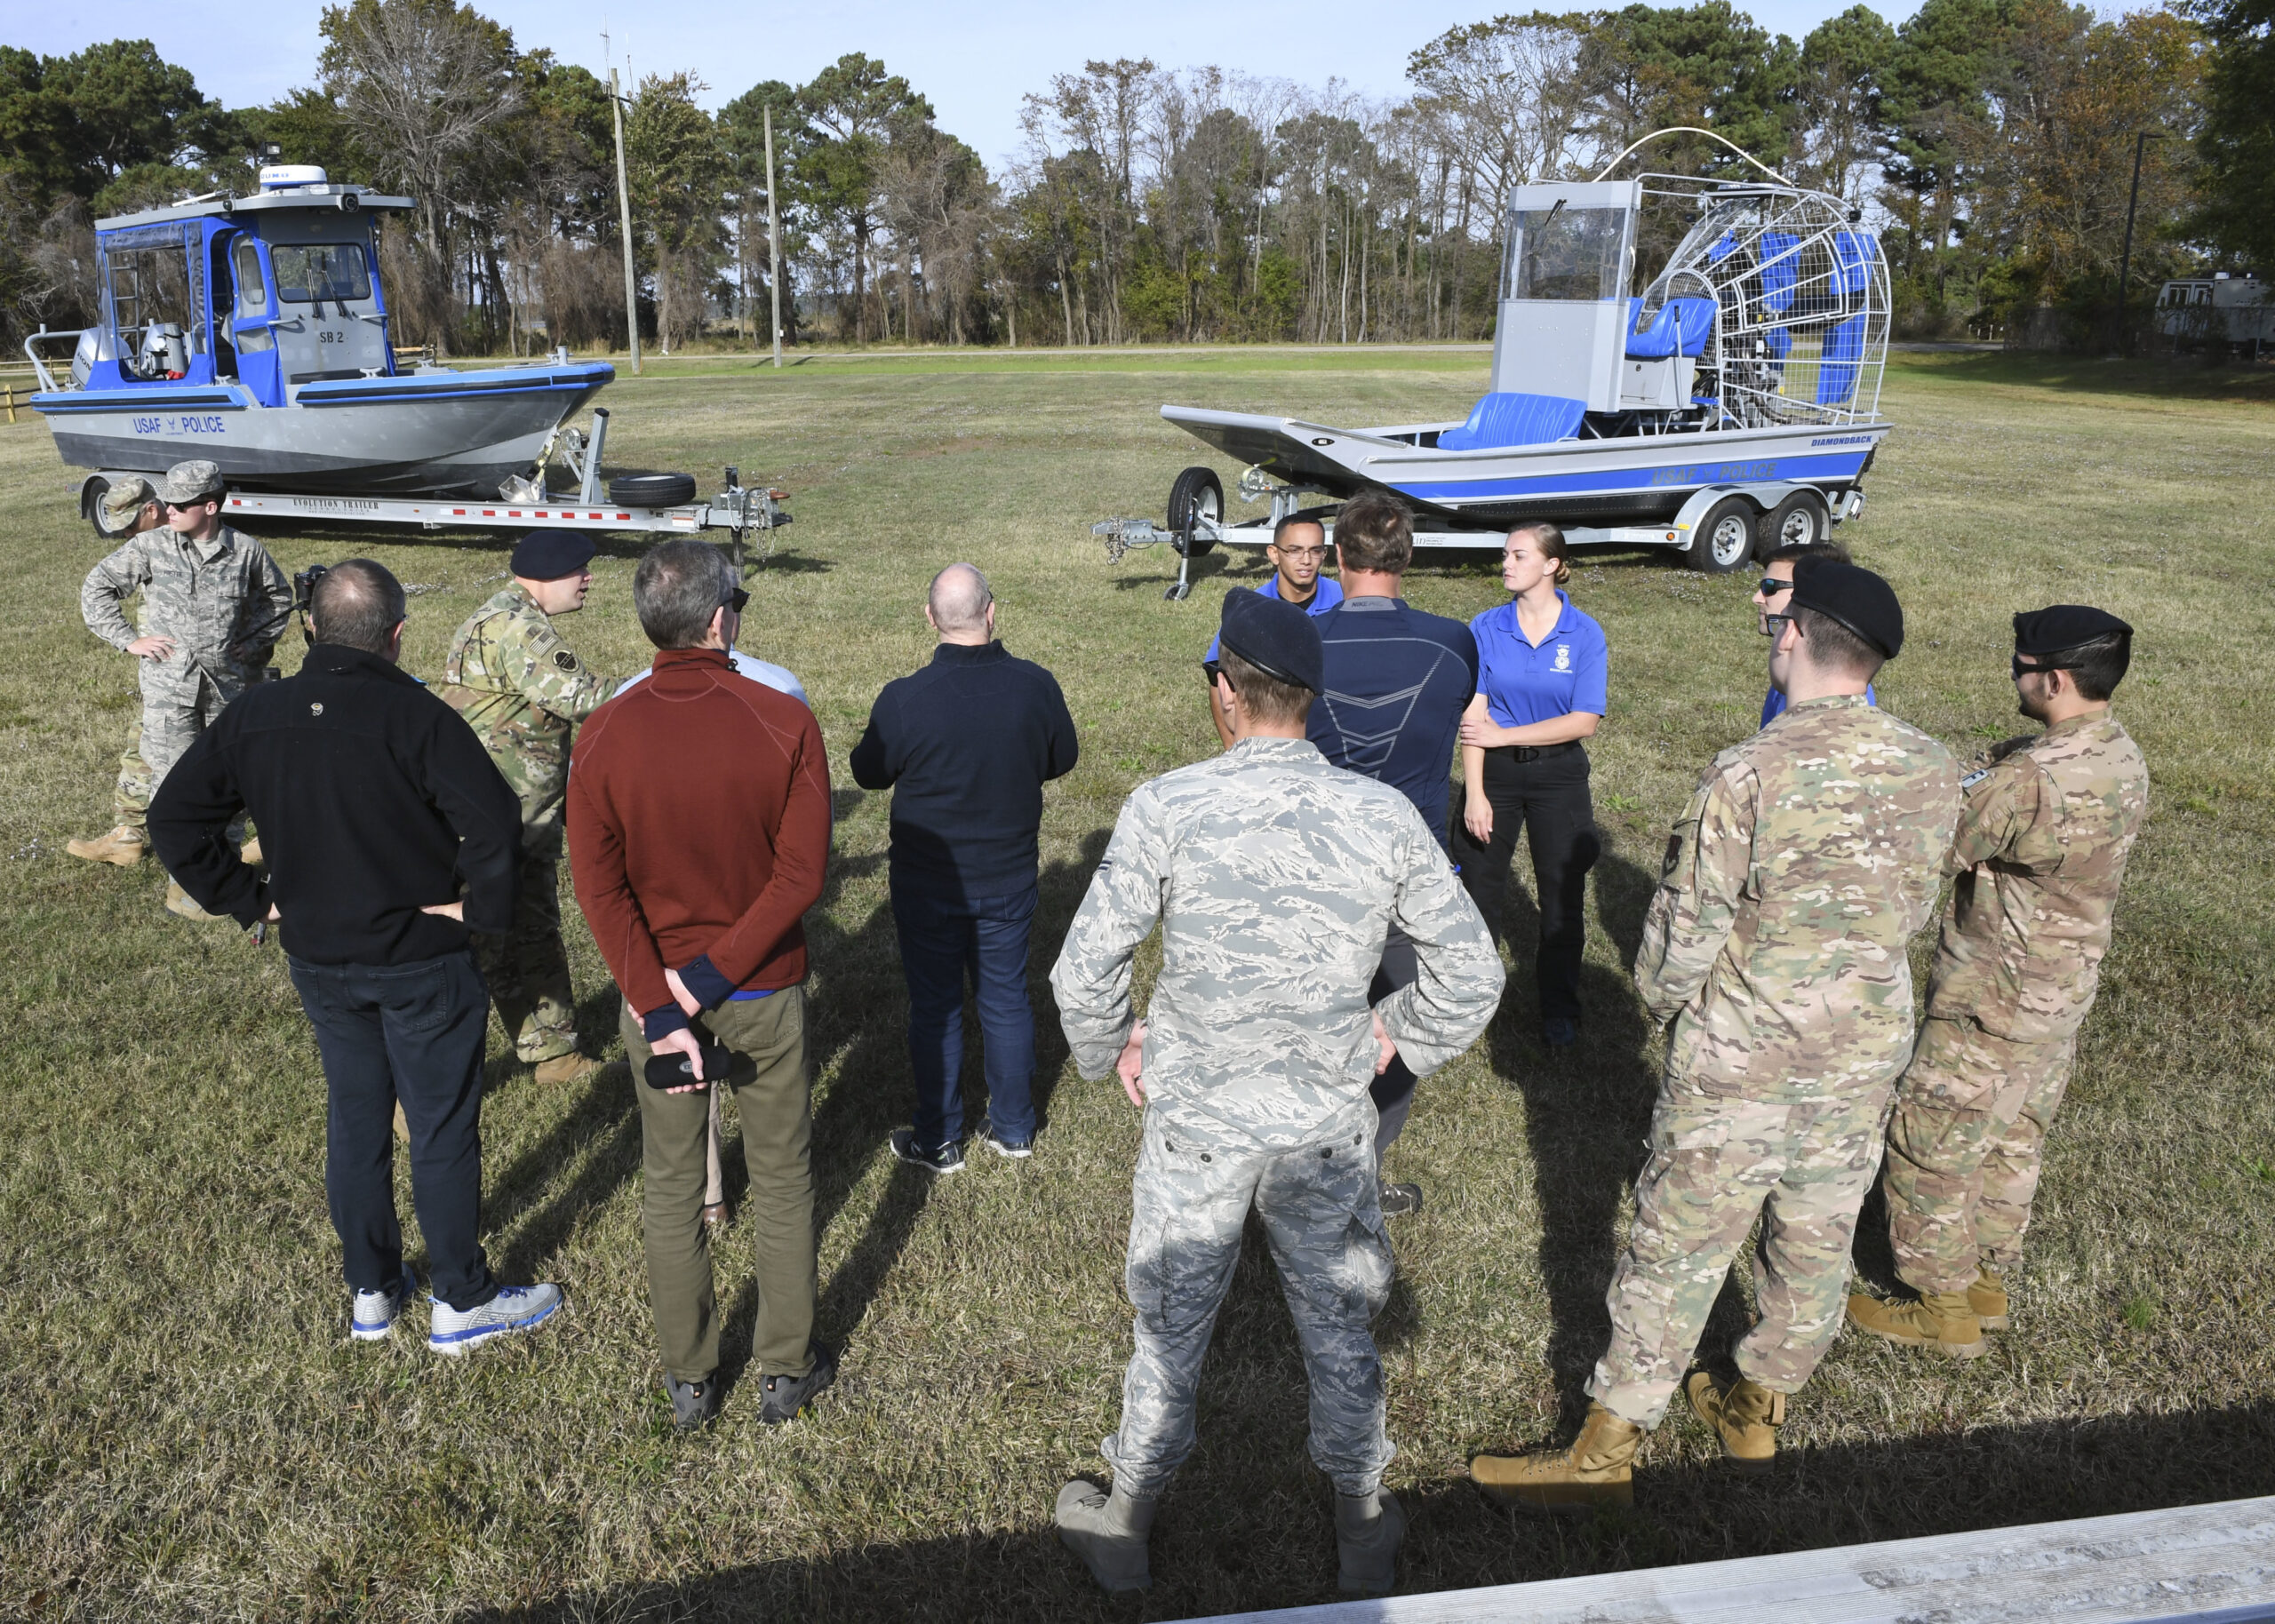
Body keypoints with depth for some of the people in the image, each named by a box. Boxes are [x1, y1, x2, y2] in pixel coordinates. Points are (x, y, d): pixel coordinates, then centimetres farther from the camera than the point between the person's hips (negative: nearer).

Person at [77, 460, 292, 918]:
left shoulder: (247, 552, 1)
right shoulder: (149, 547, -2)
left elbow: (279, 598, 17)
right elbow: (97, 587, 9)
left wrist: (256, 643, 7)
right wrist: (128, 640, 1)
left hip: (228, 686, 2)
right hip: (169, 686, -2)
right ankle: (185, 883, 6)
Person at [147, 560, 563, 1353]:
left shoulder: (255, 715, -2)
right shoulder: (416, 716, -20)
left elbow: (174, 816, 3)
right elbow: (494, 823, -31)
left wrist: (250, 899, 6)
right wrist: (483, 909, -16)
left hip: (318, 961, 5)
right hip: (421, 962, -5)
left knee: (354, 1120, 19)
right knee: (443, 1130, 8)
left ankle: (372, 1294, 32)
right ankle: (463, 1302, 20)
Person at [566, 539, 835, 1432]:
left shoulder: (603, 736, -12)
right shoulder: (784, 722, -16)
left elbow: (600, 889, -13)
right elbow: (801, 873, -18)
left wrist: (658, 1007, -13)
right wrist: (710, 978, -14)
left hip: (654, 992, 2)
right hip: (765, 991, -1)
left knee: (671, 1185, 17)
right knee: (782, 1178, 17)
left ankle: (688, 1378, 33)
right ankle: (786, 1368, 31)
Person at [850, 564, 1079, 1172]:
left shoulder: (904, 700, -22)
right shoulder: (1036, 686, -14)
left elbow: (869, 773, -4)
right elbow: (1063, 759, 3)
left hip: (928, 887, -2)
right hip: (1009, 881, 2)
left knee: (935, 1008, 12)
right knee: (1007, 1000, 17)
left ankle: (938, 1141, 24)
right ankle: (1013, 1128, 31)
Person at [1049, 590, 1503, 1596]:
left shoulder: (1165, 809, -17)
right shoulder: (1385, 815, -10)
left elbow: (1082, 974, -15)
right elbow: (1473, 973, -3)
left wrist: (1110, 1049, 5)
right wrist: (1394, 1037, 13)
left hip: (1196, 1124, -1)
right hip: (1328, 1128, 2)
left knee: (1170, 1330, 19)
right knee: (1340, 1328, 22)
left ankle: (1125, 1531, 40)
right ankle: (1362, 1536, 42)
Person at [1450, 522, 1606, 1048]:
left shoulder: (1585, 635, -7)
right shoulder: (1487, 628, -5)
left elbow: (1584, 721, -11)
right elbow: (1473, 715, -9)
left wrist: (1504, 735, -15)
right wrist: (1475, 793, -14)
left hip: (1558, 775, 0)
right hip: (1495, 771, 1)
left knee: (1562, 895, 8)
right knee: (1480, 890, 9)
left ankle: (1559, 1011, 25)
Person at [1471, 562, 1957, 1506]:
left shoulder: (1751, 775, -23)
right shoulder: (1933, 773, -5)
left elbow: (1682, 936, -17)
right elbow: (1910, 914, 8)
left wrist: (1664, 1001, 4)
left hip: (1739, 1066, -5)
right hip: (1868, 1053, 6)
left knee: (1677, 1252, 6)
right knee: (1816, 1241, 20)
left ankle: (1604, 1455, 20)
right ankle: (1757, 1409, 42)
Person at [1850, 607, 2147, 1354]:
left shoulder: (2031, 779, -30)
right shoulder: (2122, 757, 0)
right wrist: (2001, 775, -4)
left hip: (1995, 1004, -9)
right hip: (2065, 987, 9)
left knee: (1928, 1144, 6)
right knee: (2011, 1139, 22)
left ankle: (1942, 1308, 19)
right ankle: (1987, 1282, 37)